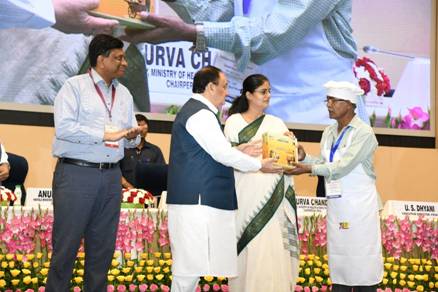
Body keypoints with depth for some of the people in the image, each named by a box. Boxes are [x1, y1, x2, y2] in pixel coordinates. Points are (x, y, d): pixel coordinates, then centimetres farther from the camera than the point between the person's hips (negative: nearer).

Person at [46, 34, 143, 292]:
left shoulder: (124, 94, 16)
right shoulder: (75, 87, -3)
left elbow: (130, 139, 20)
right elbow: (64, 128, -16)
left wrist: (132, 136, -4)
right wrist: (105, 134, -15)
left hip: (111, 176, 6)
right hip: (76, 174, -6)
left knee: (103, 245, 9)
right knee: (66, 243, -3)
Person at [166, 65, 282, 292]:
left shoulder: (195, 110, 21)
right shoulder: (201, 114, -12)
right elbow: (223, 154, -15)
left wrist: (238, 152, 14)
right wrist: (259, 165, -4)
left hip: (197, 200, 11)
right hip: (197, 200, -11)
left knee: (192, 263, 9)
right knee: (191, 263, -9)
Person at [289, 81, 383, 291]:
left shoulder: (363, 133, -12)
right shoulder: (329, 132, 12)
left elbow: (343, 167, -19)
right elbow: (324, 163, 11)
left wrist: (309, 168, -22)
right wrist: (304, 157, -6)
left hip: (359, 204, -7)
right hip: (335, 204, 7)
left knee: (361, 262, -4)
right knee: (339, 259, 9)